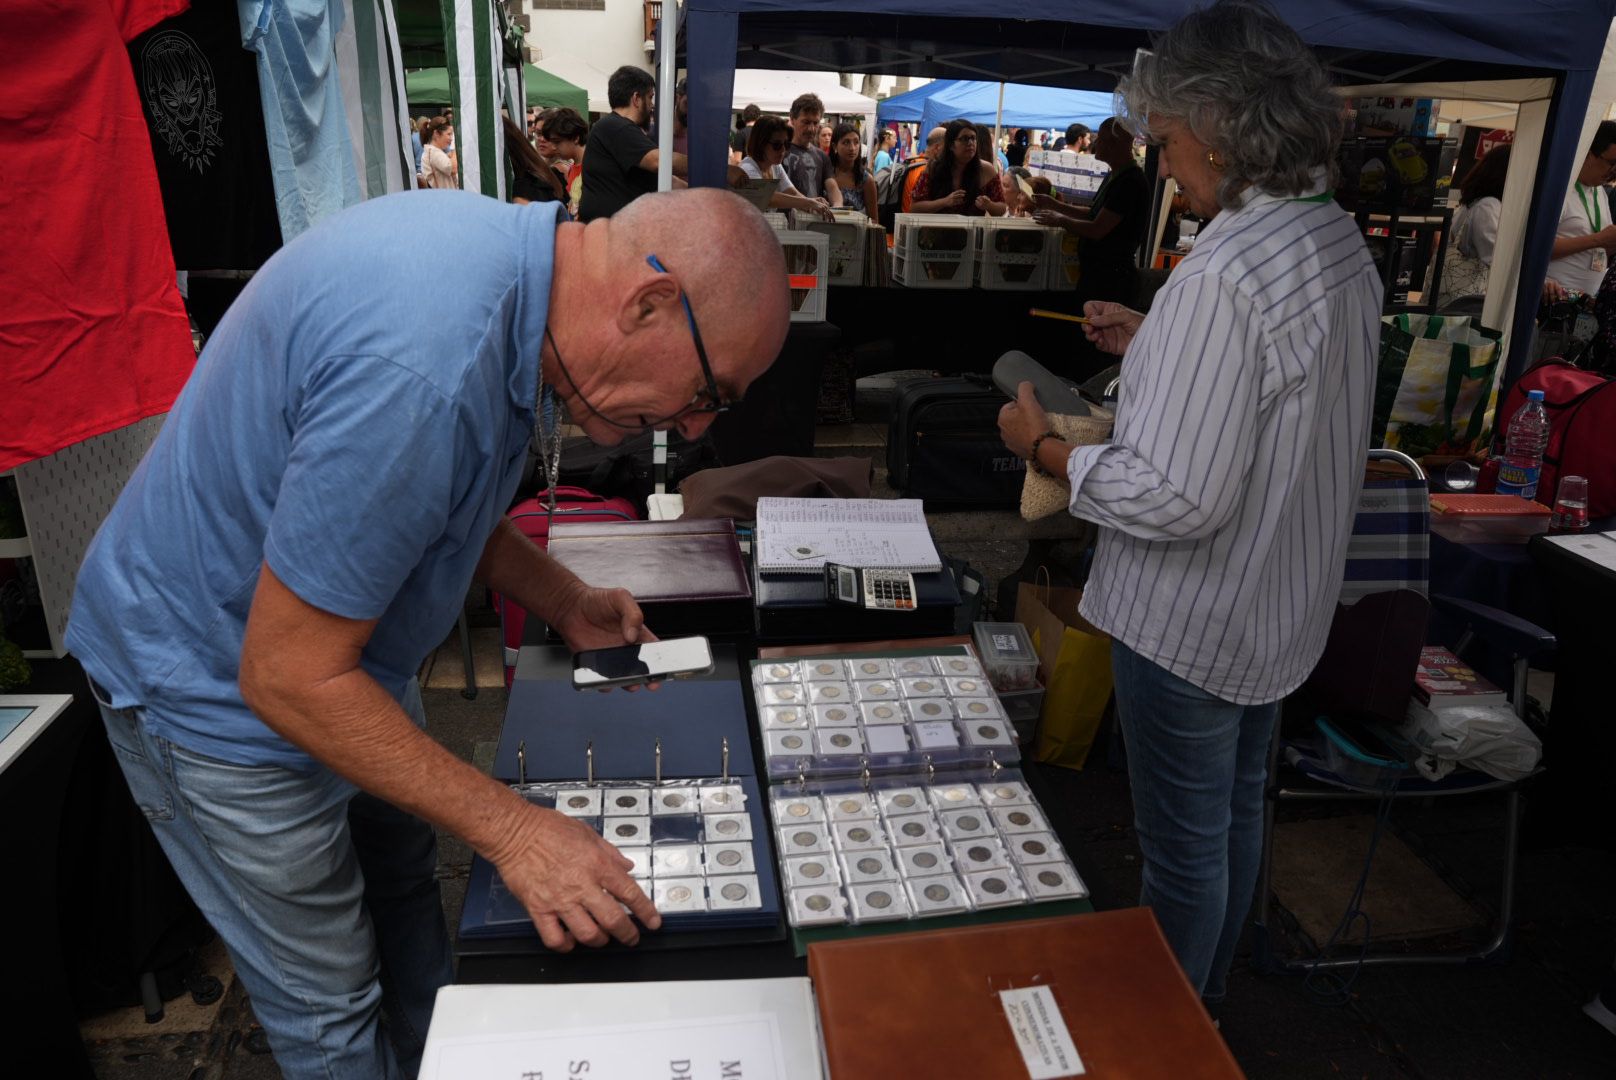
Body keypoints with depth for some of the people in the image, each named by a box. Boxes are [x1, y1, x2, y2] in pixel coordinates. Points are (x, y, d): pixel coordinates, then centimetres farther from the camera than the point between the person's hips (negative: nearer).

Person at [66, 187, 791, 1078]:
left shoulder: (510, 244, -8)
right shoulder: (420, 371, -38)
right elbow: (289, 677, -29)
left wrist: (564, 603, 2)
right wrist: (512, 830, -26)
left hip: (339, 641, 9)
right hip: (219, 688, -8)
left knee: (406, 890, 23)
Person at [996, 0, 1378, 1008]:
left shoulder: (1223, 276, -29)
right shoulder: (1345, 242, 2)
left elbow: (1177, 498, -31)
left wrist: (1046, 449, -16)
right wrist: (1157, 347, 10)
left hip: (1194, 623, -9)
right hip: (1287, 605, 10)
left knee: (1184, 846, 10)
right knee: (1237, 811, 26)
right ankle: (1208, 990, 49)